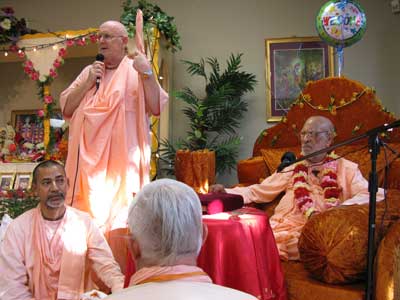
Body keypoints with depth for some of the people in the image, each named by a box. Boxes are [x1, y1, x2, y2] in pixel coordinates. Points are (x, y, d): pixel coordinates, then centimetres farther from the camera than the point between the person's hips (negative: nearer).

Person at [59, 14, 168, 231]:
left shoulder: (137, 70, 3)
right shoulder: (89, 71, 16)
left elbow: (156, 108, -9)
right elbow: (66, 109, 9)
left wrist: (147, 73, -20)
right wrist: (88, 83, -2)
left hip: (123, 160, -4)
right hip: (89, 158, 4)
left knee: (120, 216, -2)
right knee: (87, 213, 7)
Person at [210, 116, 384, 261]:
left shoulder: (346, 168, 13)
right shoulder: (293, 169, 25)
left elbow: (373, 195, -3)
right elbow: (259, 192, 22)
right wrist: (226, 193, 6)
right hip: (281, 227, 6)